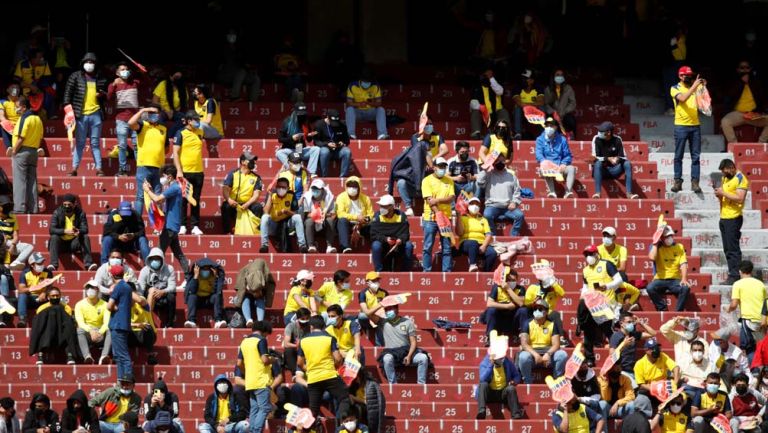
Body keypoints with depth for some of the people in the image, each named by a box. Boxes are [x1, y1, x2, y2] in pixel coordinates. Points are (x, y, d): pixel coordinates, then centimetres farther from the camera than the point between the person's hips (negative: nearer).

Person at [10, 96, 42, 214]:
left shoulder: (24, 119, -14)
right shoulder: (38, 119, 12)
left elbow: (20, 138, -19)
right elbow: (40, 138, 12)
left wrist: (14, 151, -9)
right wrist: (35, 148, 14)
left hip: (22, 151, -8)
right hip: (34, 151, 8)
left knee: (19, 181, -5)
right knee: (32, 181, 9)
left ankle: (20, 208, -8)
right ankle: (33, 208, 7)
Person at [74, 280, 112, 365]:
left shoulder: (104, 305, 2)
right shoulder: (80, 305, 1)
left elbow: (107, 322, -11)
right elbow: (80, 323, -12)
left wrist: (100, 332, -32)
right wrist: (91, 331, -32)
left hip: (100, 333, 1)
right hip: (87, 333, -1)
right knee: (80, 330, -34)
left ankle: (104, 356, -47)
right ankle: (87, 356, -53)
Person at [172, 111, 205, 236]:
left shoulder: (200, 132, 9)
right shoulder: (181, 134, -6)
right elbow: (175, 153, -9)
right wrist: (179, 170, -15)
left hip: (198, 171, 5)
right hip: (185, 172, -5)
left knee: (196, 200, 7)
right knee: (183, 199, 0)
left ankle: (195, 226, 10)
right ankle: (182, 226, 4)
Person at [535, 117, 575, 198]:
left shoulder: (562, 139, 13)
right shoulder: (540, 140, 10)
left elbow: (568, 156, 8)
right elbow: (539, 154, -5)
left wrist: (563, 164, -14)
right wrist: (544, 162, -28)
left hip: (560, 167, 2)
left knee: (571, 168, -28)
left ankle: (568, 192, -43)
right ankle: (551, 192, -51)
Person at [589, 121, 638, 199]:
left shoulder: (617, 140, -1)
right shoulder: (597, 139, -7)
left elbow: (623, 157, -2)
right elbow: (595, 158, -13)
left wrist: (618, 158, -26)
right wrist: (608, 159, -29)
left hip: (613, 170, 2)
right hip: (601, 169, -2)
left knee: (627, 164, -23)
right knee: (598, 163, -35)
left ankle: (629, 193, -30)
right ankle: (597, 193, -46)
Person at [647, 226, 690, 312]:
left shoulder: (679, 247, 9)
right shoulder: (657, 247, 6)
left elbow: (683, 264, -1)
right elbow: (652, 257, -16)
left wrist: (684, 279, -17)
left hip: (675, 280, 1)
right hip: (660, 280, -1)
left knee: (686, 288, -31)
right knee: (650, 288, -32)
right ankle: (662, 310, -18)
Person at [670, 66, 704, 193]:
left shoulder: (696, 88, 10)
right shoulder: (675, 89, 1)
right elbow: (683, 98, -17)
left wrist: (703, 87, -14)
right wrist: (694, 86, -23)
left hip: (695, 125, 3)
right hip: (681, 125, -3)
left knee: (696, 156, 0)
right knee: (678, 156, 0)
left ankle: (695, 182, 0)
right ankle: (678, 181, 5)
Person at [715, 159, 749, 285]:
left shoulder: (740, 179, -10)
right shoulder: (725, 178, 17)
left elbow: (740, 198, -20)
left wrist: (723, 193, -18)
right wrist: (719, 195, 3)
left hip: (733, 218, -9)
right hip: (724, 217, 9)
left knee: (733, 249, -9)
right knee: (727, 249, 10)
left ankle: (735, 277, -8)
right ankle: (732, 275, 13)